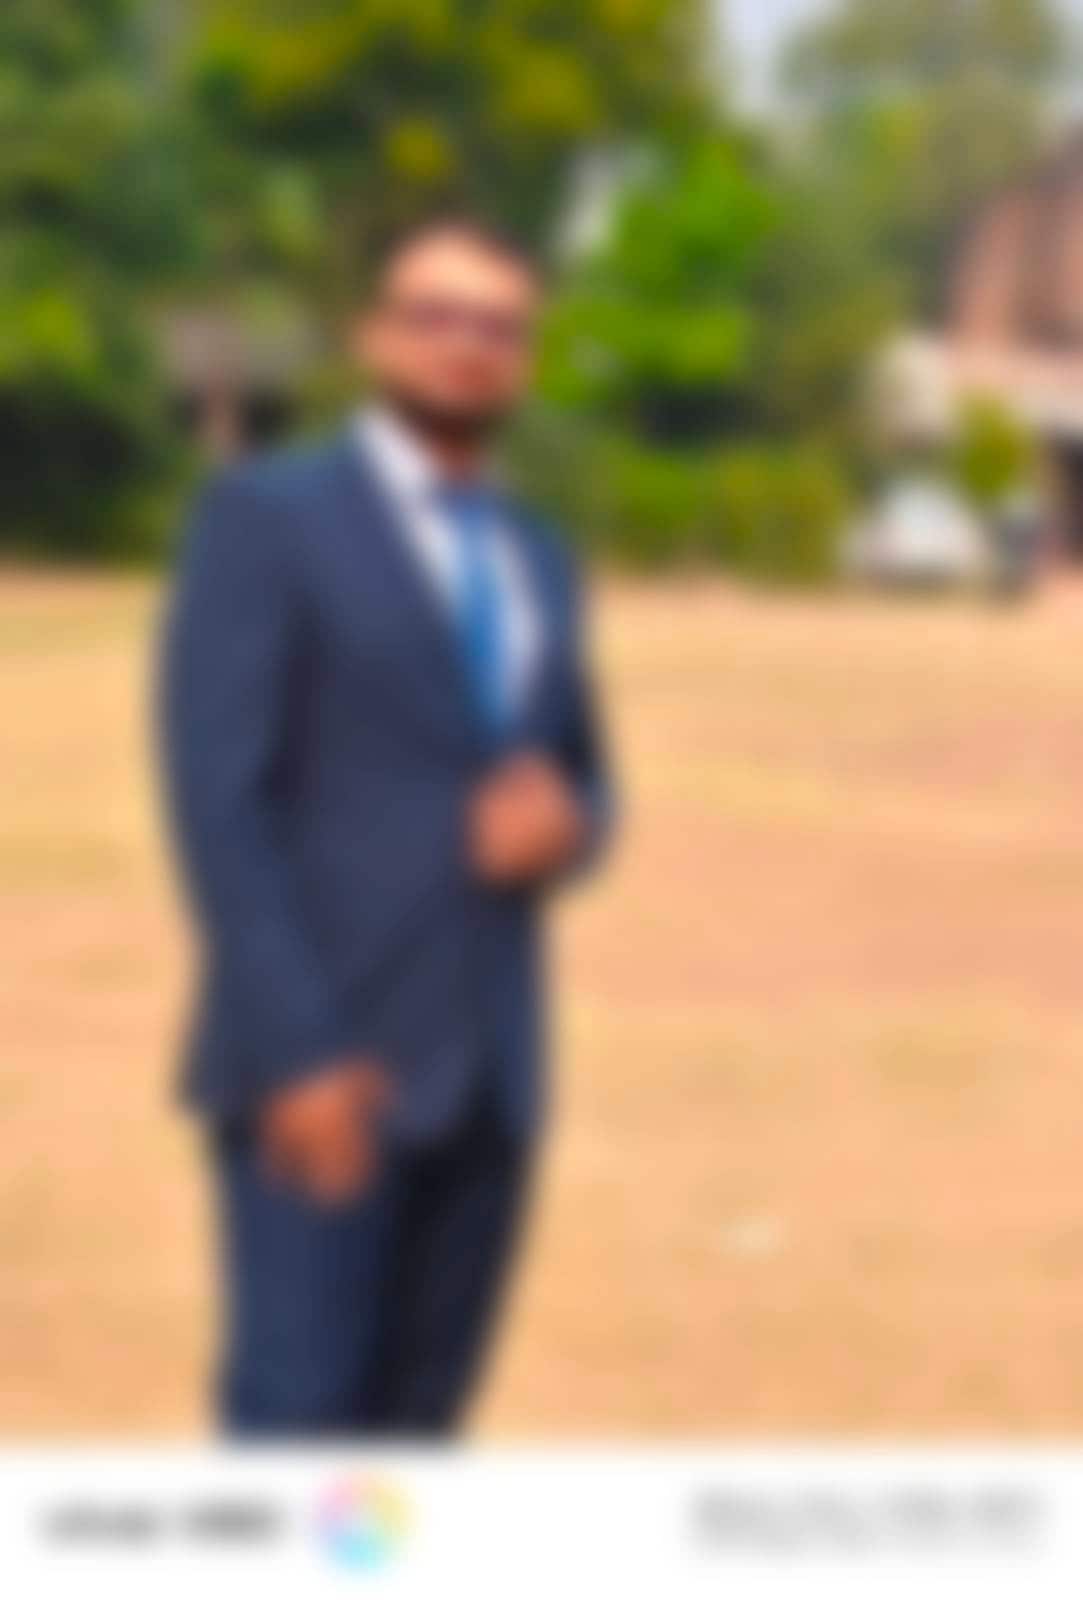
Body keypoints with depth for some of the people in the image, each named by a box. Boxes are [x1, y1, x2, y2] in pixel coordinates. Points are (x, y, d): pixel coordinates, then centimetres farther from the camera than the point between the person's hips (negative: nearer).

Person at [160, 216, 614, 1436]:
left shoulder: (538, 560, 17)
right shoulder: (263, 516, -4)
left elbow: (586, 783, 23)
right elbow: (217, 799, -11)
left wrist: (561, 822, -3)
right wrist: (295, 1052, -19)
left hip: (488, 1067, 6)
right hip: (319, 1060, -6)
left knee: (415, 1436, 8)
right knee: (294, 1426, -8)